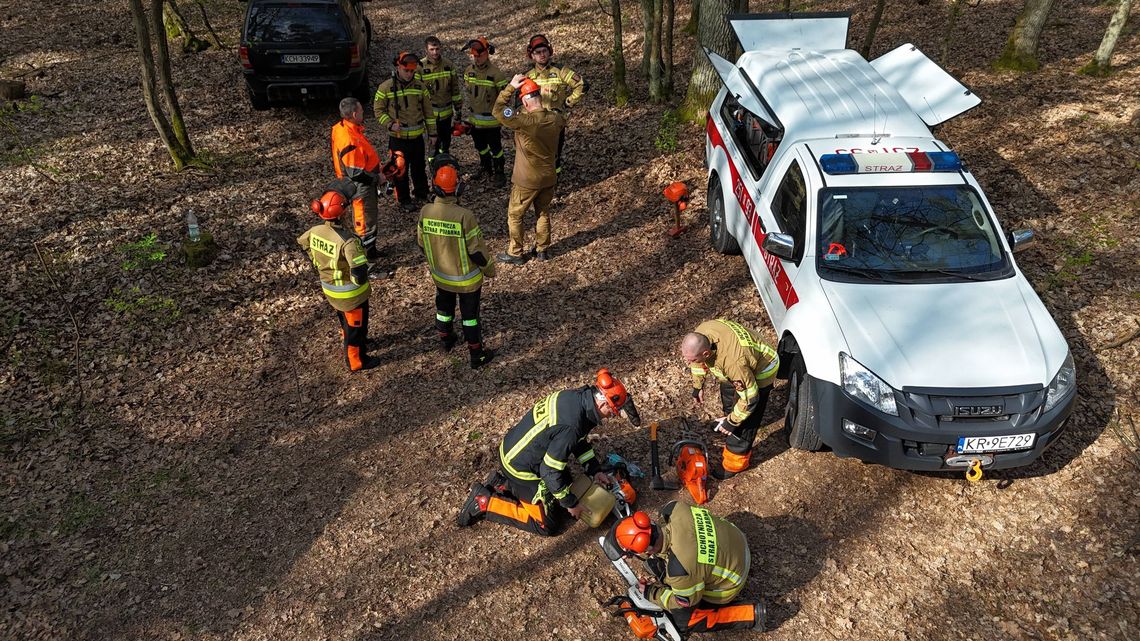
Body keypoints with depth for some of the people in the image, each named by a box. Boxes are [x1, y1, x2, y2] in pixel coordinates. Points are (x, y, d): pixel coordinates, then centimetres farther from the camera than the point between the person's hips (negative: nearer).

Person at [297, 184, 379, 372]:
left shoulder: (315, 232, -14)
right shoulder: (347, 241, -36)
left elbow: (303, 243, 10)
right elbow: (360, 272, -39)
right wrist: (358, 282, -14)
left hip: (329, 289, 7)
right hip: (350, 293, -7)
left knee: (344, 320, 32)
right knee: (355, 326, 16)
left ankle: (350, 344, 56)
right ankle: (356, 361, 34)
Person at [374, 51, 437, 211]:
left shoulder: (420, 87, 1)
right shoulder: (386, 87, -9)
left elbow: (428, 112, 7)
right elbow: (378, 110, -3)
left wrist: (432, 134, 7)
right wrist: (390, 124, -19)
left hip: (417, 137, 3)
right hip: (398, 138, -3)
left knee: (419, 168, 17)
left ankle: (422, 194, 36)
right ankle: (404, 200, 21)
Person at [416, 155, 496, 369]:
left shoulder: (425, 212, -17)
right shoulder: (465, 216, -31)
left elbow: (421, 242, -1)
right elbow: (477, 249, -22)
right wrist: (489, 268, -4)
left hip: (440, 274, 4)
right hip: (467, 278, -4)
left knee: (444, 308, 28)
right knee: (470, 315, 13)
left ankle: (446, 340, 51)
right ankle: (477, 355, 27)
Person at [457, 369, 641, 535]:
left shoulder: (576, 396, -7)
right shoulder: (570, 427, -35)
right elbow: (550, 472, -24)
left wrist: (595, 469, 10)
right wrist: (571, 503, -11)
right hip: (520, 467, -9)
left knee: (567, 483, 24)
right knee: (549, 525, 3)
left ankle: (503, 483, 22)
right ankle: (484, 502, 3)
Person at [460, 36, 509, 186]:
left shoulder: (496, 73, -19)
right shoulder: (469, 70, 0)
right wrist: (470, 108, 16)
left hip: (491, 119, -6)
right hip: (475, 119, 6)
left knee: (495, 147, 5)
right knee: (480, 146, 21)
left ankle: (500, 173, 20)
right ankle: (486, 168, 41)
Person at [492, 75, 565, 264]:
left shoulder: (525, 121, -27)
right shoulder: (555, 118, -9)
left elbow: (497, 111, -22)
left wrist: (510, 87, -19)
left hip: (527, 181, -6)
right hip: (549, 177, 6)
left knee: (514, 216, 12)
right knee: (543, 213, 22)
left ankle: (515, 254, 20)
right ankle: (542, 249, 33)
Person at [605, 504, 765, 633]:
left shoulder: (679, 569, -38)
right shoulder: (673, 509, -24)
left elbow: (685, 603, -16)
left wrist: (651, 593, -2)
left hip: (729, 583, -7)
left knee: (684, 621, 5)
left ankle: (750, 614, 5)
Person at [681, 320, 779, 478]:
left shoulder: (734, 362, -46)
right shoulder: (699, 334, -27)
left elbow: (749, 399, -31)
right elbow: (699, 362, -1)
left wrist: (732, 422, -19)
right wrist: (697, 386, 5)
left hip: (760, 371, -8)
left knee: (744, 422, -2)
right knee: (728, 401, 26)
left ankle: (735, 463, 15)